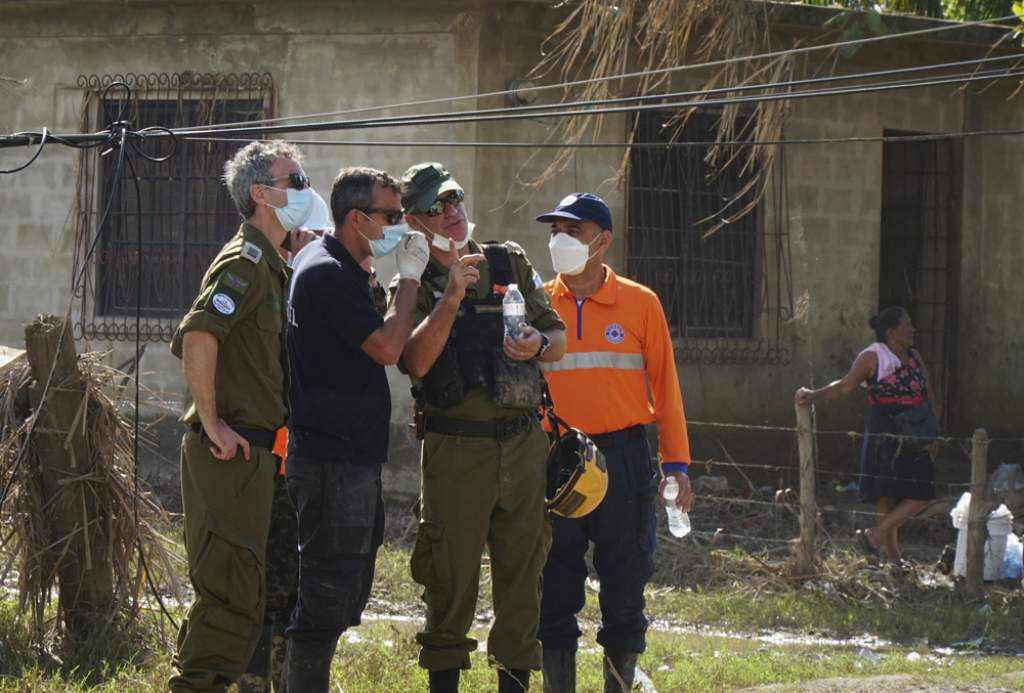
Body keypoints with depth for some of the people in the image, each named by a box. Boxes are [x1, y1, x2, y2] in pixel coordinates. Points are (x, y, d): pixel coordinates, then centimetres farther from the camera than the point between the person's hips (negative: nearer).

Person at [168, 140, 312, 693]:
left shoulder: (271, 266, 18)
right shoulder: (245, 261, -13)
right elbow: (197, 338, -26)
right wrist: (213, 425, -23)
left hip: (251, 449, 10)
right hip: (232, 452, -10)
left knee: (235, 591, 14)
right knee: (233, 590, -11)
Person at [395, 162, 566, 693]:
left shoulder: (510, 262, 11)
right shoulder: (415, 284, 0)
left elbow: (558, 339, 17)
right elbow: (416, 362, -15)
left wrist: (538, 344, -5)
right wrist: (451, 298, -22)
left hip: (523, 445, 3)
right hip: (455, 448, -3)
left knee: (522, 578, 6)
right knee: (451, 581, -1)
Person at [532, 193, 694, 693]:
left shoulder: (639, 304, 3)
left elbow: (664, 384, 4)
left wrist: (676, 463, 1)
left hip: (623, 459, -1)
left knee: (625, 585, 3)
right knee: (555, 587, 4)